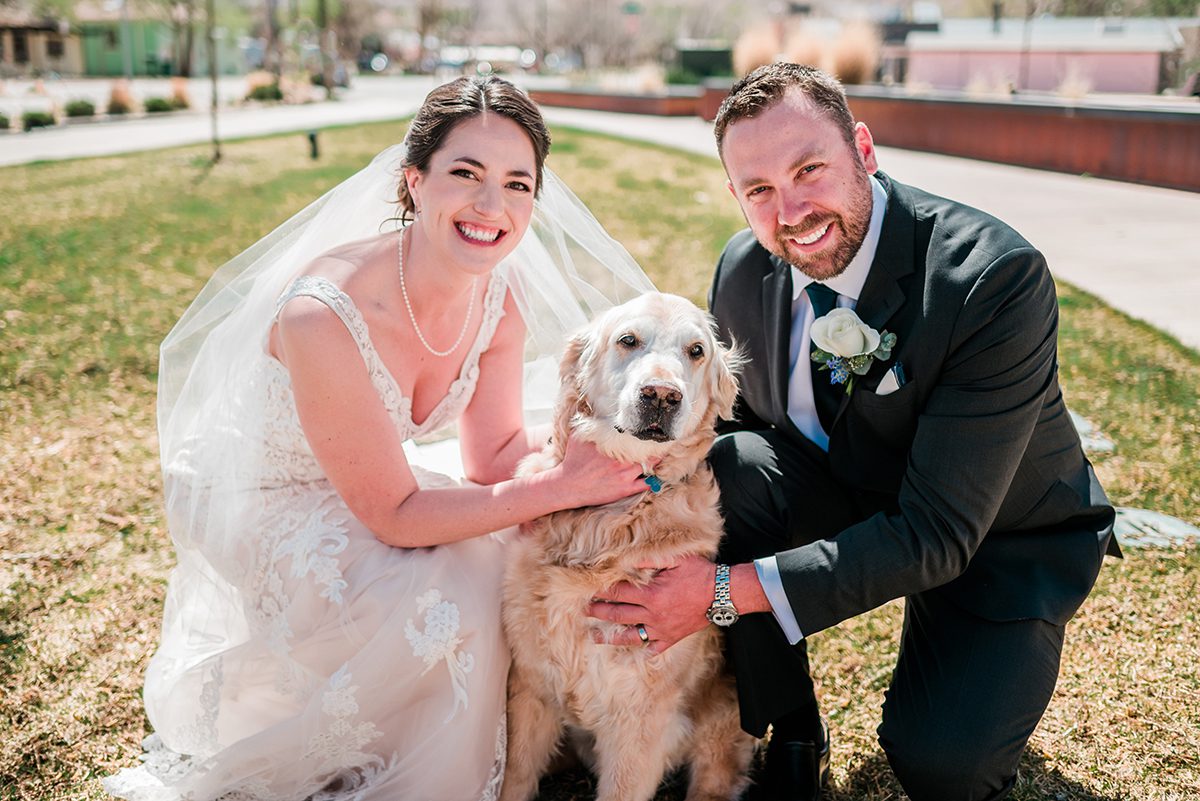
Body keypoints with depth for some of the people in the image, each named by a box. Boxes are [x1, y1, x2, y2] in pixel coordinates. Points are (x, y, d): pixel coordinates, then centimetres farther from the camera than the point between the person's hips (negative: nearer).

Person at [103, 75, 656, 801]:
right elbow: (396, 515, -29)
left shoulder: (499, 294, -15)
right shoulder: (324, 314, -36)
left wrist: (592, 434, -23)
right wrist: (563, 487, -31)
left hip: (365, 478, 6)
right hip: (256, 499, -6)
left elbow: (494, 455, -6)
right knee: (449, 601, -24)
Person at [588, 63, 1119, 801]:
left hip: (1003, 534, -4)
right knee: (727, 469, -26)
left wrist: (730, 590, -37)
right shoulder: (744, 269, -13)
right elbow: (739, 416, 1)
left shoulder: (998, 276, -31)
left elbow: (939, 533, -32)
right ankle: (794, 739, -5)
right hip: (851, 489, 5)